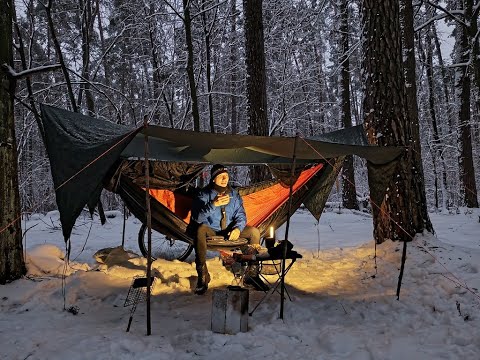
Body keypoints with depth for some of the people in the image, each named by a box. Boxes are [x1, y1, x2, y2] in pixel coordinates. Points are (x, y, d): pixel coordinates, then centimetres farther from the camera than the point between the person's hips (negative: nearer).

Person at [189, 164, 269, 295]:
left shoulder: (234, 194, 5)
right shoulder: (204, 194, -8)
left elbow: (241, 215, 4)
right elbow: (197, 217, -21)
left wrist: (238, 228, -18)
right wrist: (214, 204, -34)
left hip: (230, 231, 4)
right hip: (211, 231, -4)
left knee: (254, 232, -16)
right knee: (200, 229, -37)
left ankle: (251, 274, -4)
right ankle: (203, 276, -31)